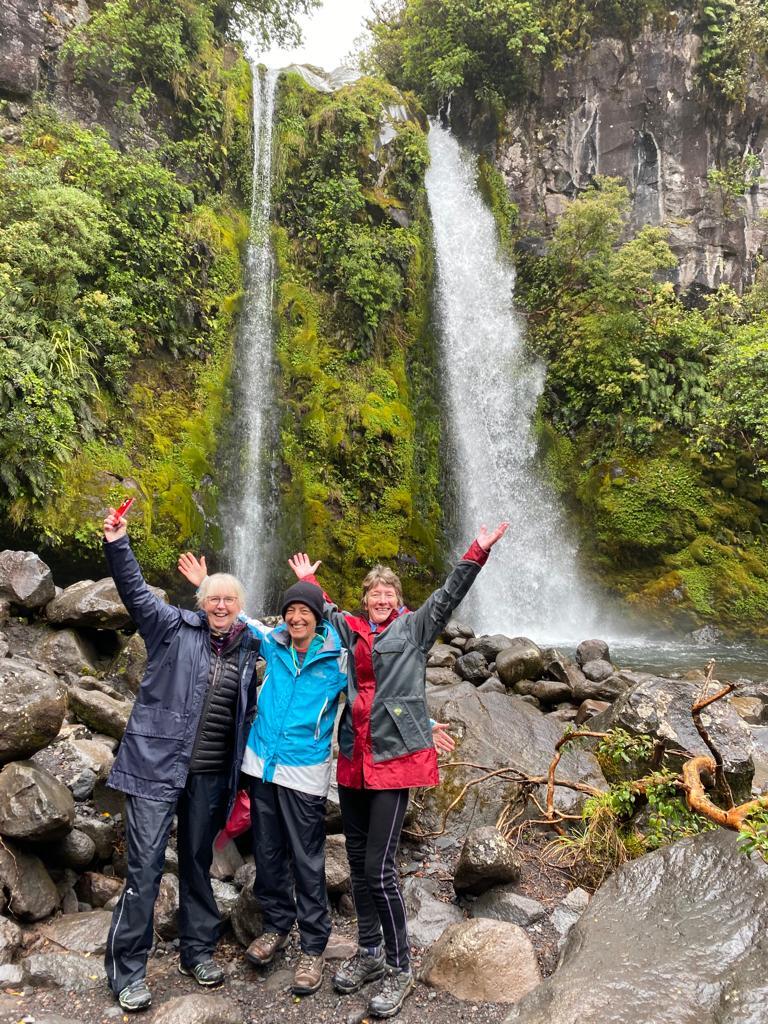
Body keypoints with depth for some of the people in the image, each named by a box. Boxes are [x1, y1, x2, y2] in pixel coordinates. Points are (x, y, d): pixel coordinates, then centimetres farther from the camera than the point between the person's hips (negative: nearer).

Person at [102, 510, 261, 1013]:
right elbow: (136, 591, -12)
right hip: (157, 765, -4)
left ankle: (198, 951, 33)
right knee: (145, 866, -2)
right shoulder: (174, 627, -2)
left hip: (211, 775, 4)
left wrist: (241, 767, 14)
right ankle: (128, 970, 13)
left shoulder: (247, 648, 8)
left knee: (198, 863, 17)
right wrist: (117, 544, -26)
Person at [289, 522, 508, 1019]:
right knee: (359, 863, 13)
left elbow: (449, 595, -5)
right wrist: (308, 580, 34)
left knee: (379, 869, -7)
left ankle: (400, 969, 10)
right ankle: (369, 953, 30)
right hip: (354, 758, 5)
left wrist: (477, 554, -11)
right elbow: (324, 610, 30)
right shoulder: (350, 630, 12)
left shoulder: (413, 627, 3)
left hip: (395, 757, -5)